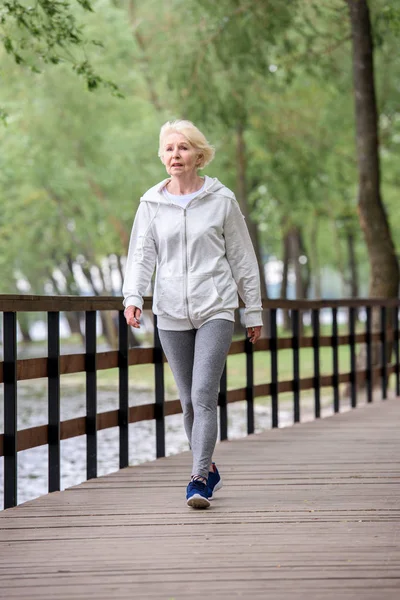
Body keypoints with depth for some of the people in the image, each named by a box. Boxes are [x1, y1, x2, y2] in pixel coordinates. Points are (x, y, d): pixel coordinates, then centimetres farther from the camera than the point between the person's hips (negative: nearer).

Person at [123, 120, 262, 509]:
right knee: (188, 400, 9)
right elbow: (142, 254, 0)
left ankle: (199, 480, -16)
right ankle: (208, 468, 27)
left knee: (204, 395, -15)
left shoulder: (221, 200, 1)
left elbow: (242, 257, 7)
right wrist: (132, 297, -18)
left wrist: (253, 311, 8)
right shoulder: (151, 203, 6)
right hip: (171, 312, 3)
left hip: (215, 309, -3)